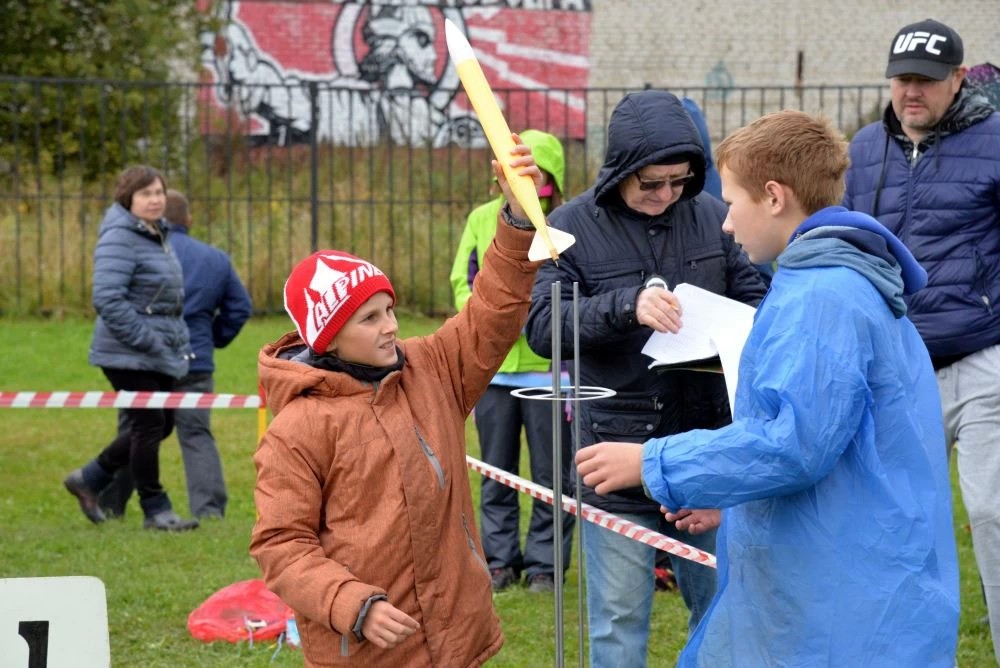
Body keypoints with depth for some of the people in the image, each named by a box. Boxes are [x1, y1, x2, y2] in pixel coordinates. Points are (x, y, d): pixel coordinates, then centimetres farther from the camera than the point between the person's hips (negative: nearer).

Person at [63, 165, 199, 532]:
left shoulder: (157, 235, 14)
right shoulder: (119, 239, -17)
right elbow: (108, 299, -25)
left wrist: (178, 339, 15)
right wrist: (147, 340, -23)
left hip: (159, 353, 10)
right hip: (129, 355, -10)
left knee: (160, 425, 12)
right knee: (149, 425, -5)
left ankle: (88, 479, 25)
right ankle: (155, 510, 6)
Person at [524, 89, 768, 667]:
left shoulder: (711, 215, 3)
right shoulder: (573, 226, -4)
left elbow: (753, 298, 12)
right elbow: (543, 325, -13)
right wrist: (627, 306, -28)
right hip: (618, 450, -3)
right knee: (620, 620, 4)